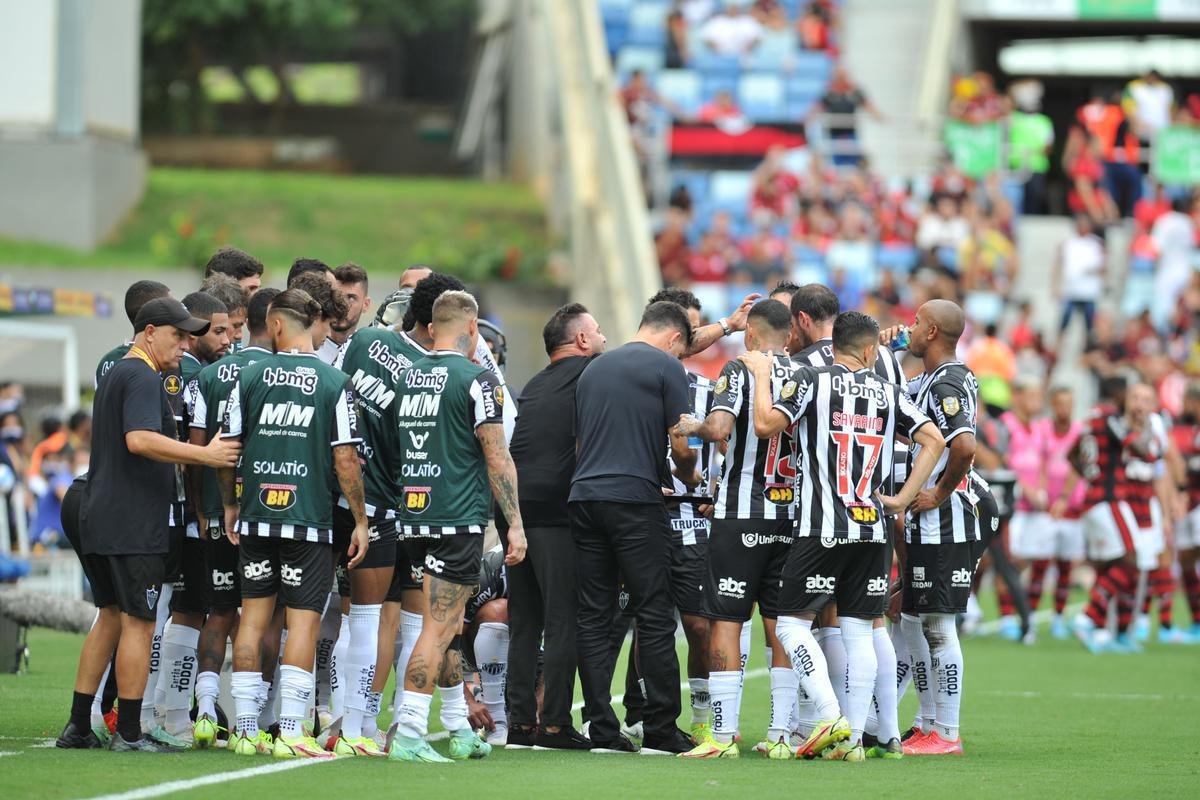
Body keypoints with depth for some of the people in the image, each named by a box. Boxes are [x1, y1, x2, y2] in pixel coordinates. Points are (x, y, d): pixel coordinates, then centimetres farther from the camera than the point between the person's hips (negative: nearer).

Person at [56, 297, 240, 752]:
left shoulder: (115, 374, 21)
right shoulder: (143, 377, -11)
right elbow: (140, 439, -27)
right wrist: (205, 455, -27)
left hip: (99, 522, 10)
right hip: (134, 525, -10)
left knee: (111, 617, 15)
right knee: (138, 623, -4)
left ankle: (78, 726, 14)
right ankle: (128, 733, -2)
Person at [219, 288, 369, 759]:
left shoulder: (249, 377, 1)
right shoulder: (335, 384, -5)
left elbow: (227, 448, 4)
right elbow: (345, 459, -7)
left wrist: (230, 505, 18)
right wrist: (360, 520, 2)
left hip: (256, 515, 3)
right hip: (311, 520, -3)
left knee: (253, 615, 10)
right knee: (304, 619, 0)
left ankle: (245, 730, 11)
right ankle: (290, 733, -6)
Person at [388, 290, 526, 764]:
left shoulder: (408, 377, 10)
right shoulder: (476, 379, -9)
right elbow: (497, 458, -10)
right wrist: (515, 524, -7)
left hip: (415, 515, 7)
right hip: (459, 520, -7)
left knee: (449, 624, 17)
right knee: (438, 627, -7)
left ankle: (459, 730, 24)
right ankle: (408, 734, -12)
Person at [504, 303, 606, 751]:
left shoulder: (536, 386, 23)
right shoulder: (594, 373, 3)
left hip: (515, 507, 7)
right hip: (555, 510, -7)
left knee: (524, 623, 10)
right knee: (563, 621, -3)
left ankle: (521, 722, 10)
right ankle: (555, 723, -6)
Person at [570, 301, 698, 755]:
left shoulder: (593, 370, 20)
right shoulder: (666, 367, 0)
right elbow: (682, 445, -6)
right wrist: (689, 478, 17)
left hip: (584, 496, 6)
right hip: (635, 501, -6)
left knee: (593, 619, 5)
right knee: (654, 618, -2)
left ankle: (602, 730, 2)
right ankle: (661, 730, -3)